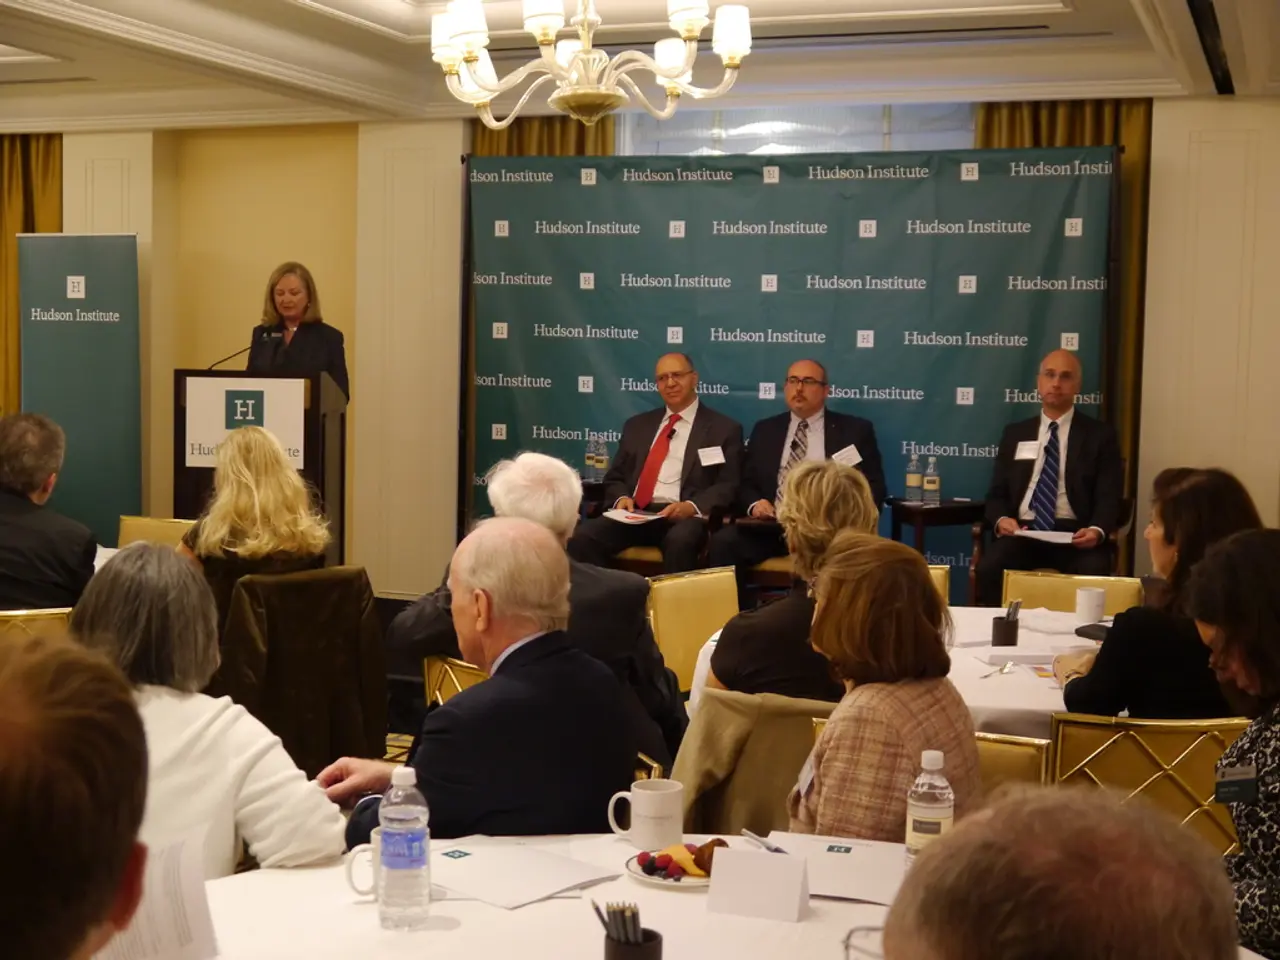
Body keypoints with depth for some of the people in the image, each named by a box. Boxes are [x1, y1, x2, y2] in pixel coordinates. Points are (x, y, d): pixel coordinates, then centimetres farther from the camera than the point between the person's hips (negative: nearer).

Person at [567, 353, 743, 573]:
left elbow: (729, 486, 2)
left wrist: (692, 506, -17)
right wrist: (622, 498, -2)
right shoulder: (637, 425, 23)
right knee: (583, 537, -26)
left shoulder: (725, 429, 11)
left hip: (686, 517, -3)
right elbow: (615, 477, 23)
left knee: (680, 540, -40)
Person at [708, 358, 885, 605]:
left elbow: (874, 489, 6)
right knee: (723, 541, -27)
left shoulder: (855, 430, 11)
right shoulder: (765, 430, 19)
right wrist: (754, 504, -6)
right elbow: (745, 483, 18)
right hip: (770, 526, 3)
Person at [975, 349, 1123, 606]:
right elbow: (997, 493, 15)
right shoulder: (1015, 434, 18)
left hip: (1075, 534, -1)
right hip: (1022, 531, 2)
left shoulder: (1100, 435, 11)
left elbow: (1109, 496, 2)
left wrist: (1097, 530, -21)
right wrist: (1001, 519, -10)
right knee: (988, 569, -30)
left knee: (1092, 575, -34)